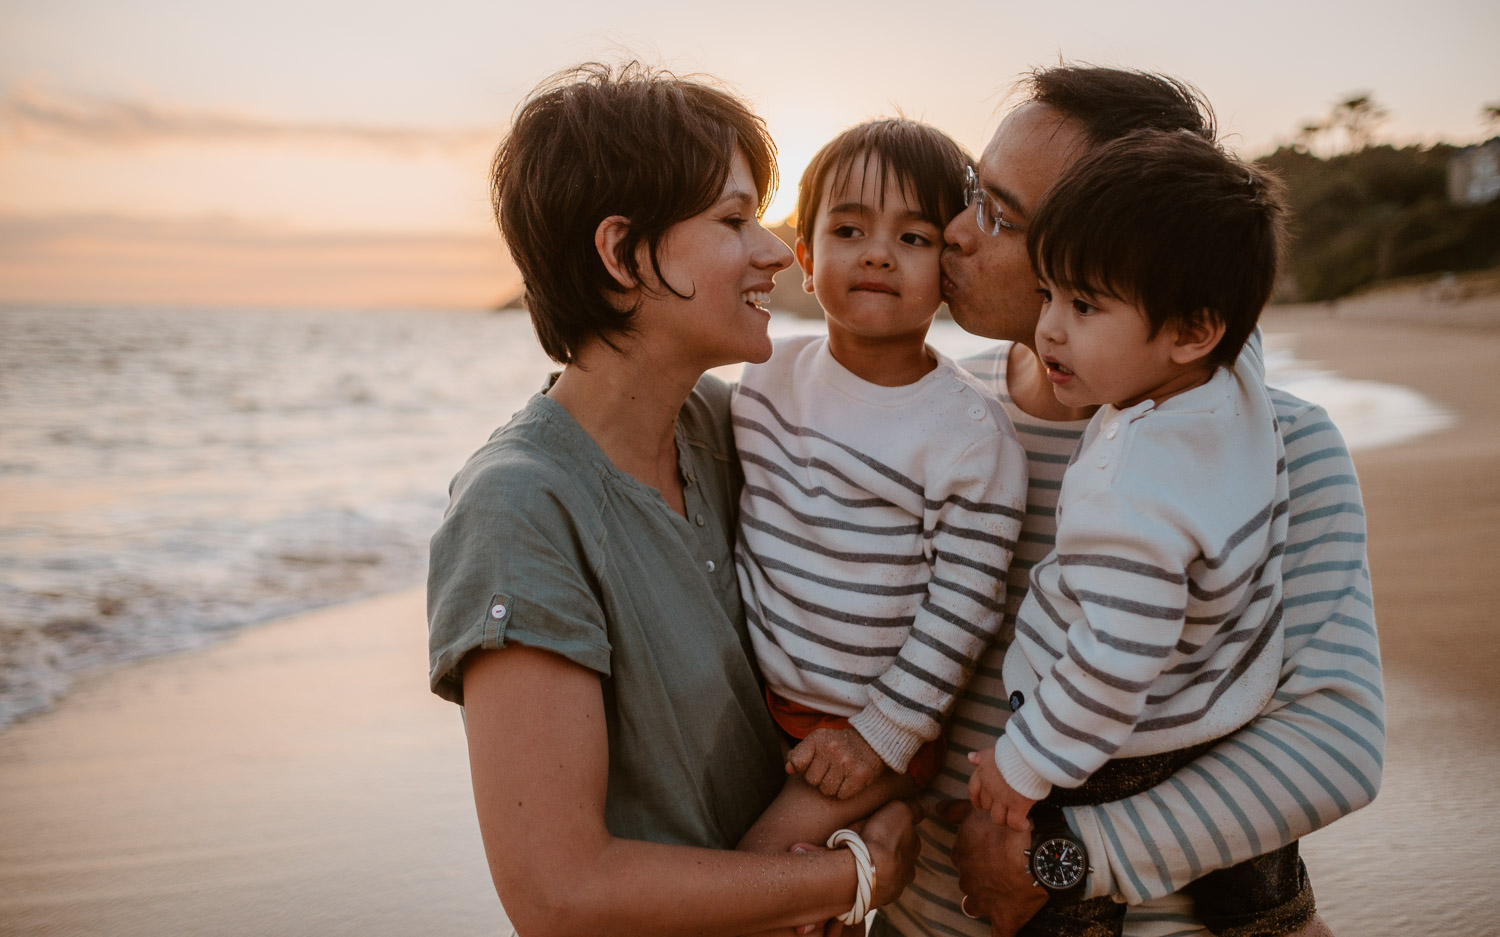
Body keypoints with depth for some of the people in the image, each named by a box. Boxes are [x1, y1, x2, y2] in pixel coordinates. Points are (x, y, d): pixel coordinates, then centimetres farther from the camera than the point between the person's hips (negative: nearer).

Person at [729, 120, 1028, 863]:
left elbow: (962, 612, -16)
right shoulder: (767, 379, -3)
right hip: (755, 698, 6)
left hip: (874, 723, -5)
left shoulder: (972, 436, -18)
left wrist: (881, 738, -15)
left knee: (765, 860, -14)